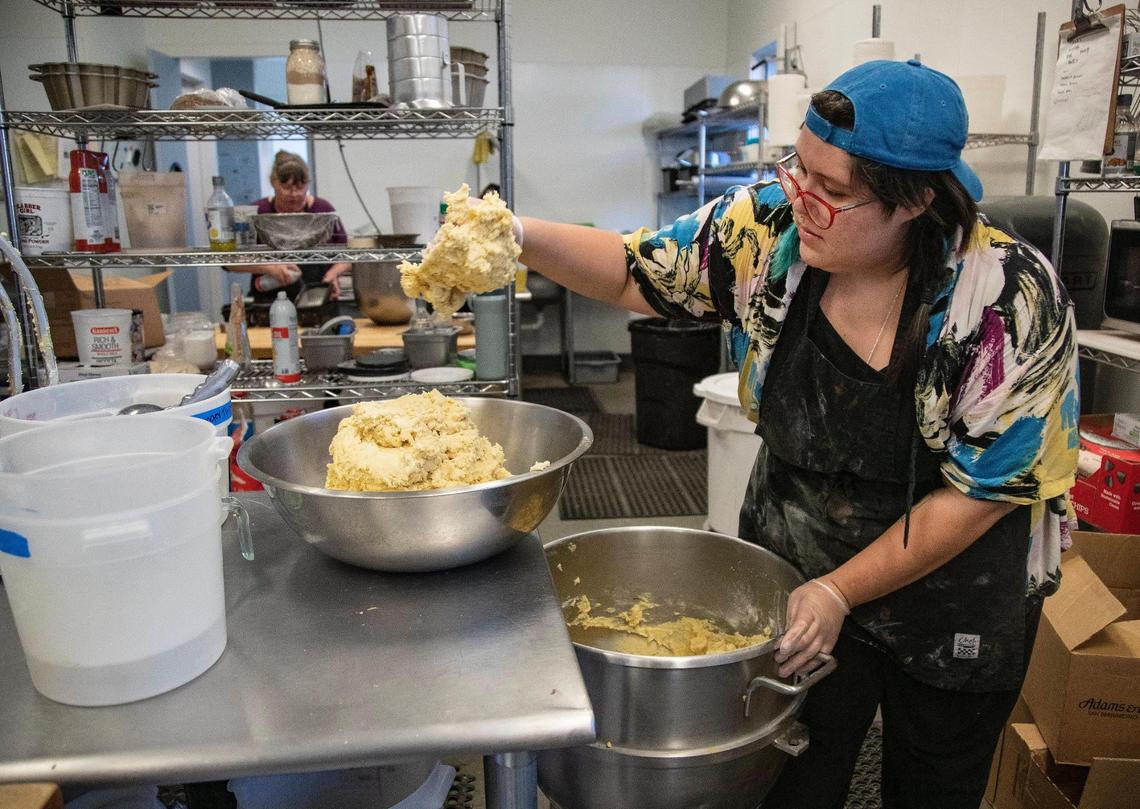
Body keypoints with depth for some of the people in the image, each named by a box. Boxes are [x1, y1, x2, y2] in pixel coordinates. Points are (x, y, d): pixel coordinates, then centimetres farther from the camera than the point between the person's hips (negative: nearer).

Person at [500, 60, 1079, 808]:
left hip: (954, 602, -1)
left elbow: (985, 492, -18)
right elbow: (635, 272, -4)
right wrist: (522, 236, -21)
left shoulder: (1013, 301, -25)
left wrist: (840, 593, -19)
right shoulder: (767, 228, -17)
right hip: (793, 578, 2)